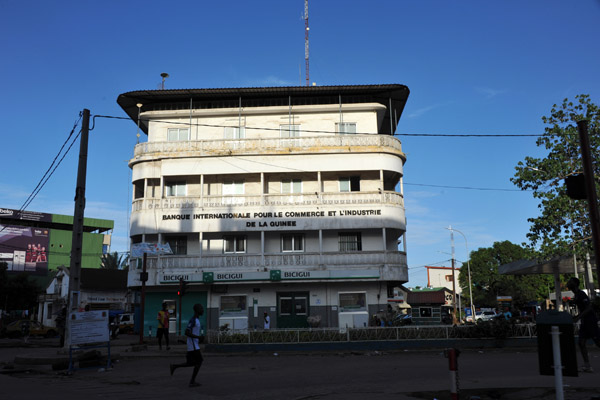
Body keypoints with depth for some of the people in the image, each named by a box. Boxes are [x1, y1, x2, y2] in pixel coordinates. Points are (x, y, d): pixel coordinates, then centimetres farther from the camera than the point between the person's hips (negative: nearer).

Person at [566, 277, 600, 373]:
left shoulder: (581, 294, -14)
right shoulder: (575, 296, 15)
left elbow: (589, 307, -21)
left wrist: (578, 317, -22)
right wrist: (576, 317, 12)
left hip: (590, 321, -9)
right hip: (584, 322, 10)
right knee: (581, 343, 2)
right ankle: (587, 366, 3)